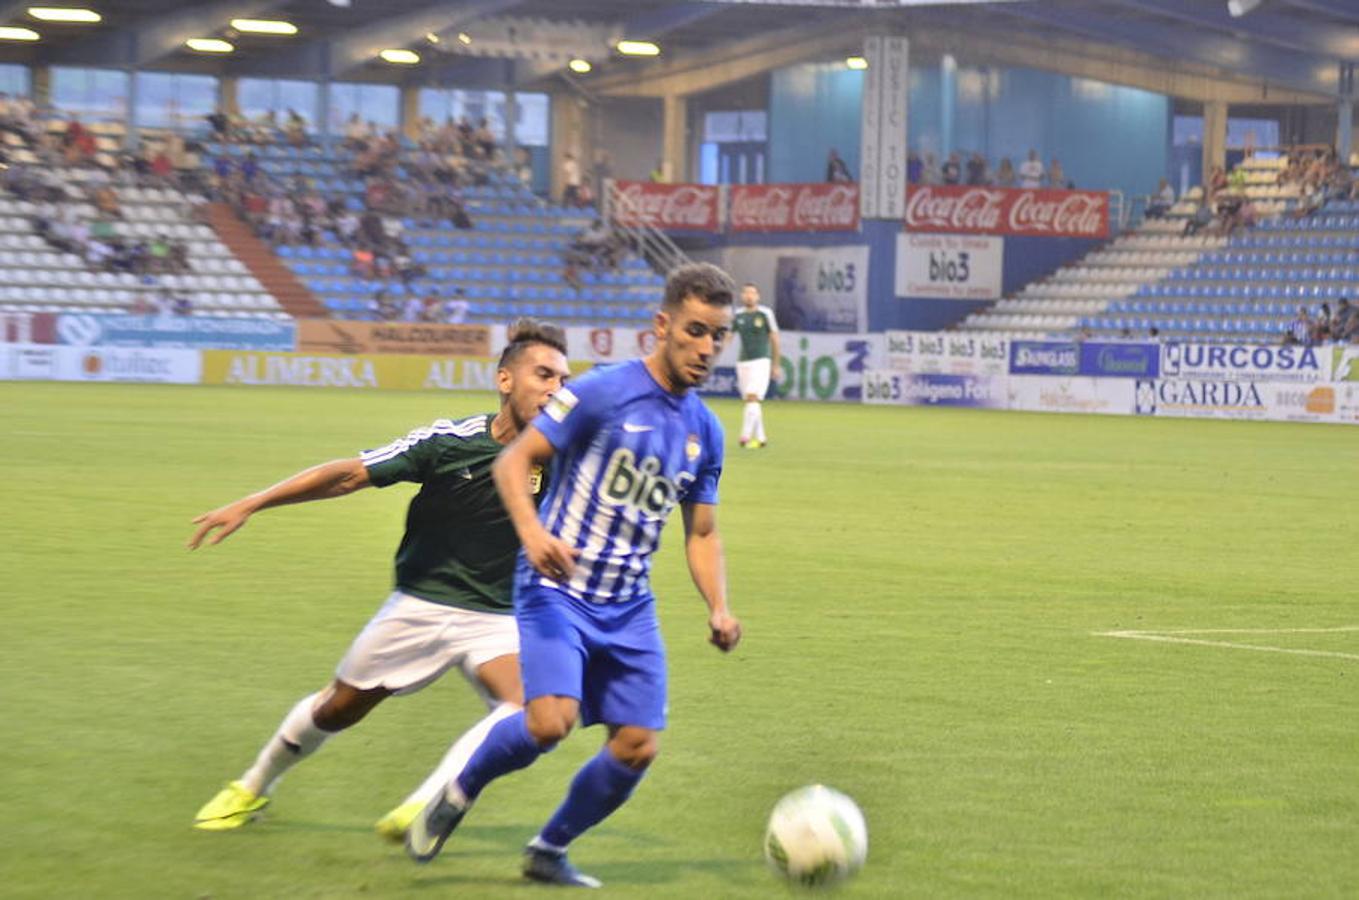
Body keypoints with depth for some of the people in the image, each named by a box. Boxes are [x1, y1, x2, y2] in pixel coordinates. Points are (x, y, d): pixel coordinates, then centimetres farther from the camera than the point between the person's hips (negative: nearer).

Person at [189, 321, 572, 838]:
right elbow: (350, 474, -10)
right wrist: (250, 505, -11)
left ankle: (424, 808, -25)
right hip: (420, 604, 0)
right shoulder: (450, 441, -14)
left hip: (497, 618, 0)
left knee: (524, 708, -29)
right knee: (339, 708, 14)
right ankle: (253, 789, 41)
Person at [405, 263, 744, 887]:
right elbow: (513, 461, -12)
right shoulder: (604, 392, -11)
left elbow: (701, 535, 17)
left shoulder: (704, 431, 8)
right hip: (558, 590, -6)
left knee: (638, 746, -1)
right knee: (550, 720, -24)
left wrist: (718, 607, 0)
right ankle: (458, 794, 5)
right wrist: (531, 531, -29)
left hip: (629, 608, 6)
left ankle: (549, 852, 22)